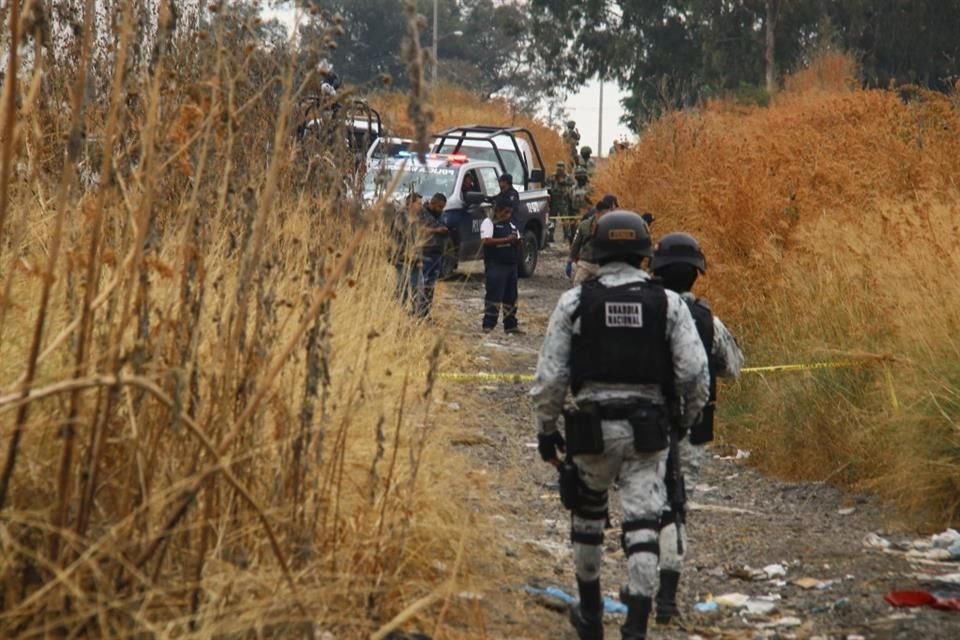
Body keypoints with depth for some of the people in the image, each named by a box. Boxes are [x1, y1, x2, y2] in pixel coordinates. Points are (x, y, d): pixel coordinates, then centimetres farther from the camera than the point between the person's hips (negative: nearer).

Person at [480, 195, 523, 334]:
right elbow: (486, 240, -18)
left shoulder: (511, 225, 19)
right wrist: (506, 240, -22)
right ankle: (488, 325, -10)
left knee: (511, 295, 10)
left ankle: (510, 325, 17)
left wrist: (516, 241, -3)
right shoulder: (489, 223, -4)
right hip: (496, 265, -8)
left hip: (511, 264, 8)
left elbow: (518, 240, 22)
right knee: (494, 295, -11)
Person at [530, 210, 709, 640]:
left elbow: (550, 376, -3)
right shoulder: (668, 303, 0)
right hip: (647, 430, 0)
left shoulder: (574, 302, -2)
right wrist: (689, 421, 12)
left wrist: (546, 430, 8)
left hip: (592, 427, 0)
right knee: (642, 526, 0)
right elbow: (694, 373, -5)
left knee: (588, 514, 22)